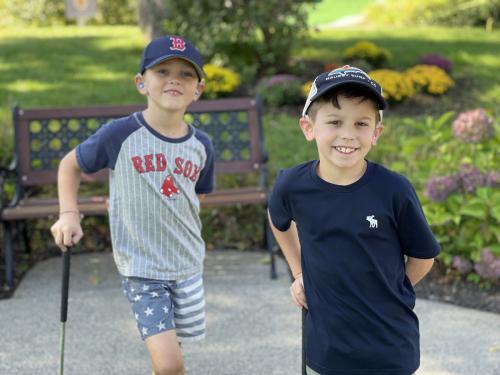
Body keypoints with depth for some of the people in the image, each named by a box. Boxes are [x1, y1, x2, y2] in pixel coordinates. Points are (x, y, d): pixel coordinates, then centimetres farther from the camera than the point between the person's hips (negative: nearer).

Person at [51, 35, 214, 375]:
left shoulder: (201, 146, -1)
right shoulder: (120, 134, -13)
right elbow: (71, 165, 2)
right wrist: (69, 214, -7)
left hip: (188, 264, 4)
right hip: (140, 268, -4)